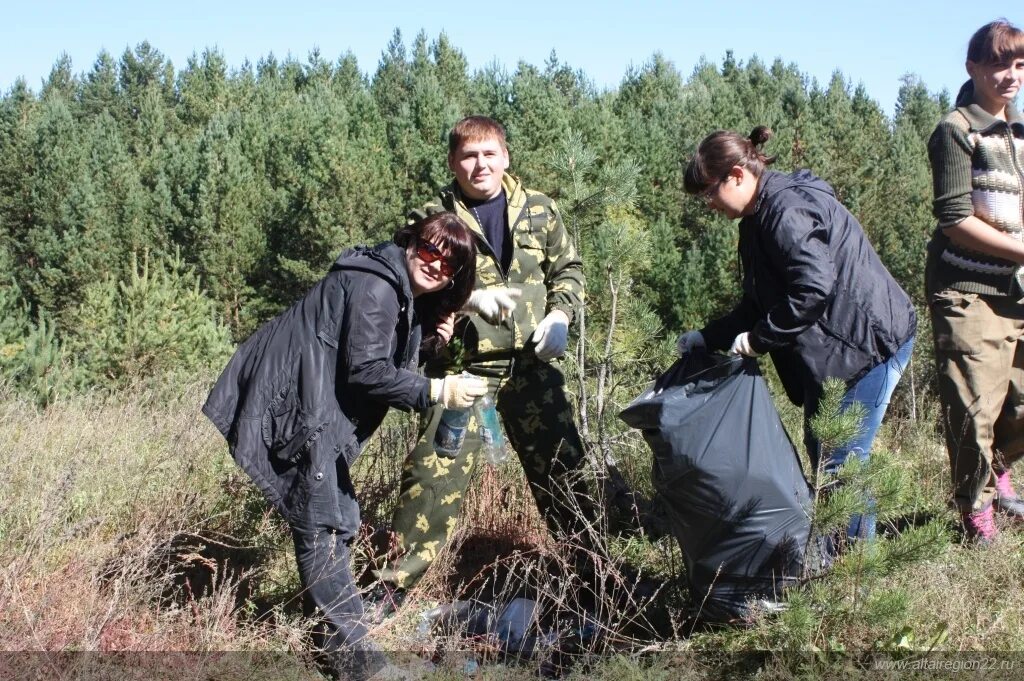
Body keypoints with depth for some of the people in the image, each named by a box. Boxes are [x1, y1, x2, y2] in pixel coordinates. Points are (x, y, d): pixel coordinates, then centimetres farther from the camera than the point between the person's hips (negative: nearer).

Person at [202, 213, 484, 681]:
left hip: (318, 409, 11)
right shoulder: (376, 287, -18)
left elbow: (383, 356, 16)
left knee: (340, 517, 18)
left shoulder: (409, 298, 14)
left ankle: (330, 625, 32)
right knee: (321, 523, -8)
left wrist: (427, 341, 1)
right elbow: (365, 370, -23)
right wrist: (437, 391, -25)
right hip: (295, 403, -11)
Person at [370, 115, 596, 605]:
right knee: (435, 470, -8)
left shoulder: (538, 210, 6)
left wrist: (560, 315, -2)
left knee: (561, 465, 12)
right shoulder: (433, 217, -2)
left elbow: (568, 268, 15)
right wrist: (469, 299, -23)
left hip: (531, 363, 3)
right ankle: (394, 582, 3)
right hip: (463, 366, -3)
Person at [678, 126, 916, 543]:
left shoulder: (787, 211, -20)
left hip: (870, 340, -11)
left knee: (838, 457, -7)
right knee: (821, 448, 16)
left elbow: (814, 287, -31)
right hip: (833, 343, 11)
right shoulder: (761, 216, 13)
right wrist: (708, 339, 11)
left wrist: (760, 339, -21)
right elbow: (759, 302, 18)